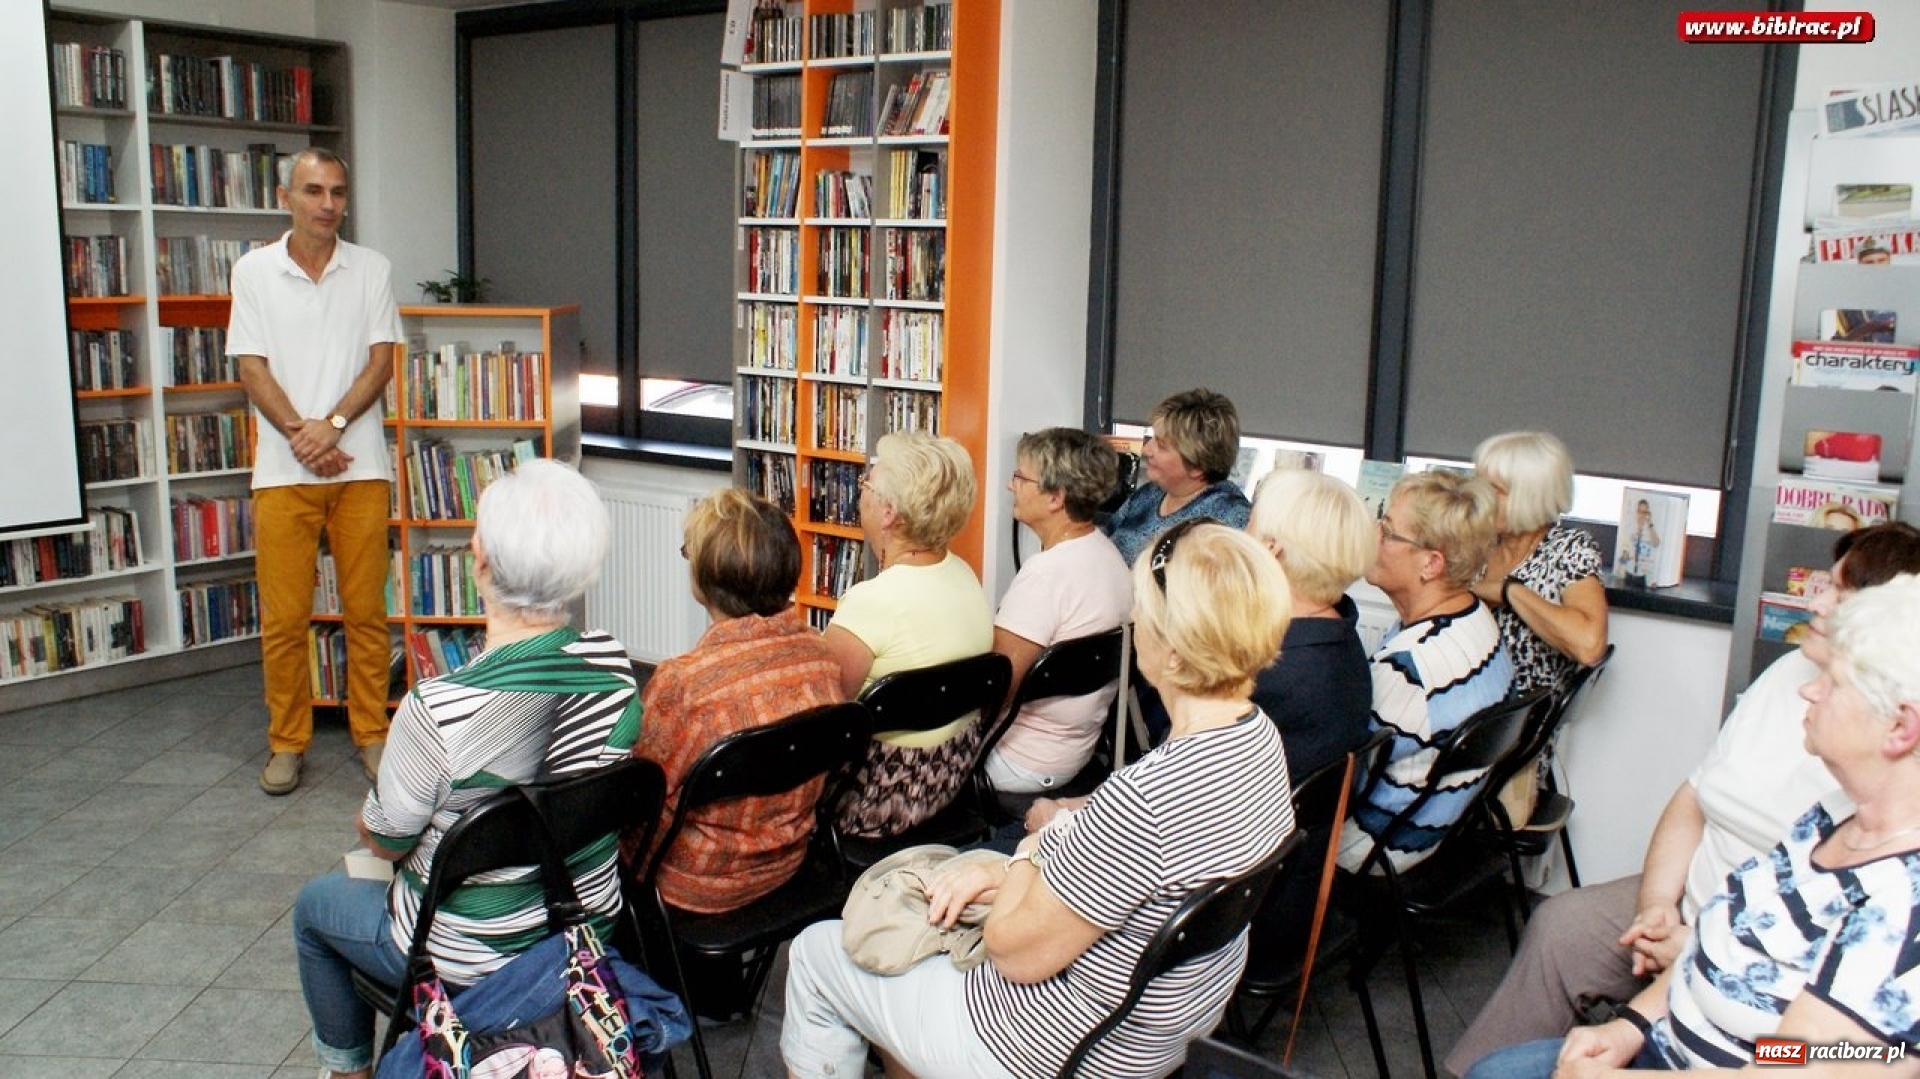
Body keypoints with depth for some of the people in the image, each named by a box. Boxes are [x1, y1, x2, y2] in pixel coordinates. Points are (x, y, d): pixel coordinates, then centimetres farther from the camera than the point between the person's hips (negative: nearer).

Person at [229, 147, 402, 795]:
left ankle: (371, 734, 16)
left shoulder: (372, 270, 7)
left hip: (360, 466, 0)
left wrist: (333, 425, -12)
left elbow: (381, 360, 1)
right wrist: (301, 434, -11)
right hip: (283, 469, 0)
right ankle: (287, 742, 16)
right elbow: (252, 367, 1)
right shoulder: (253, 271, 6)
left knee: (366, 611, 4)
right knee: (284, 616, 2)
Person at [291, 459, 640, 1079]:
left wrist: (370, 823, 7)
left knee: (315, 904, 24)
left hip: (473, 959, -5)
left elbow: (386, 841, -15)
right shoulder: (614, 666, -16)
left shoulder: (438, 710, -32)